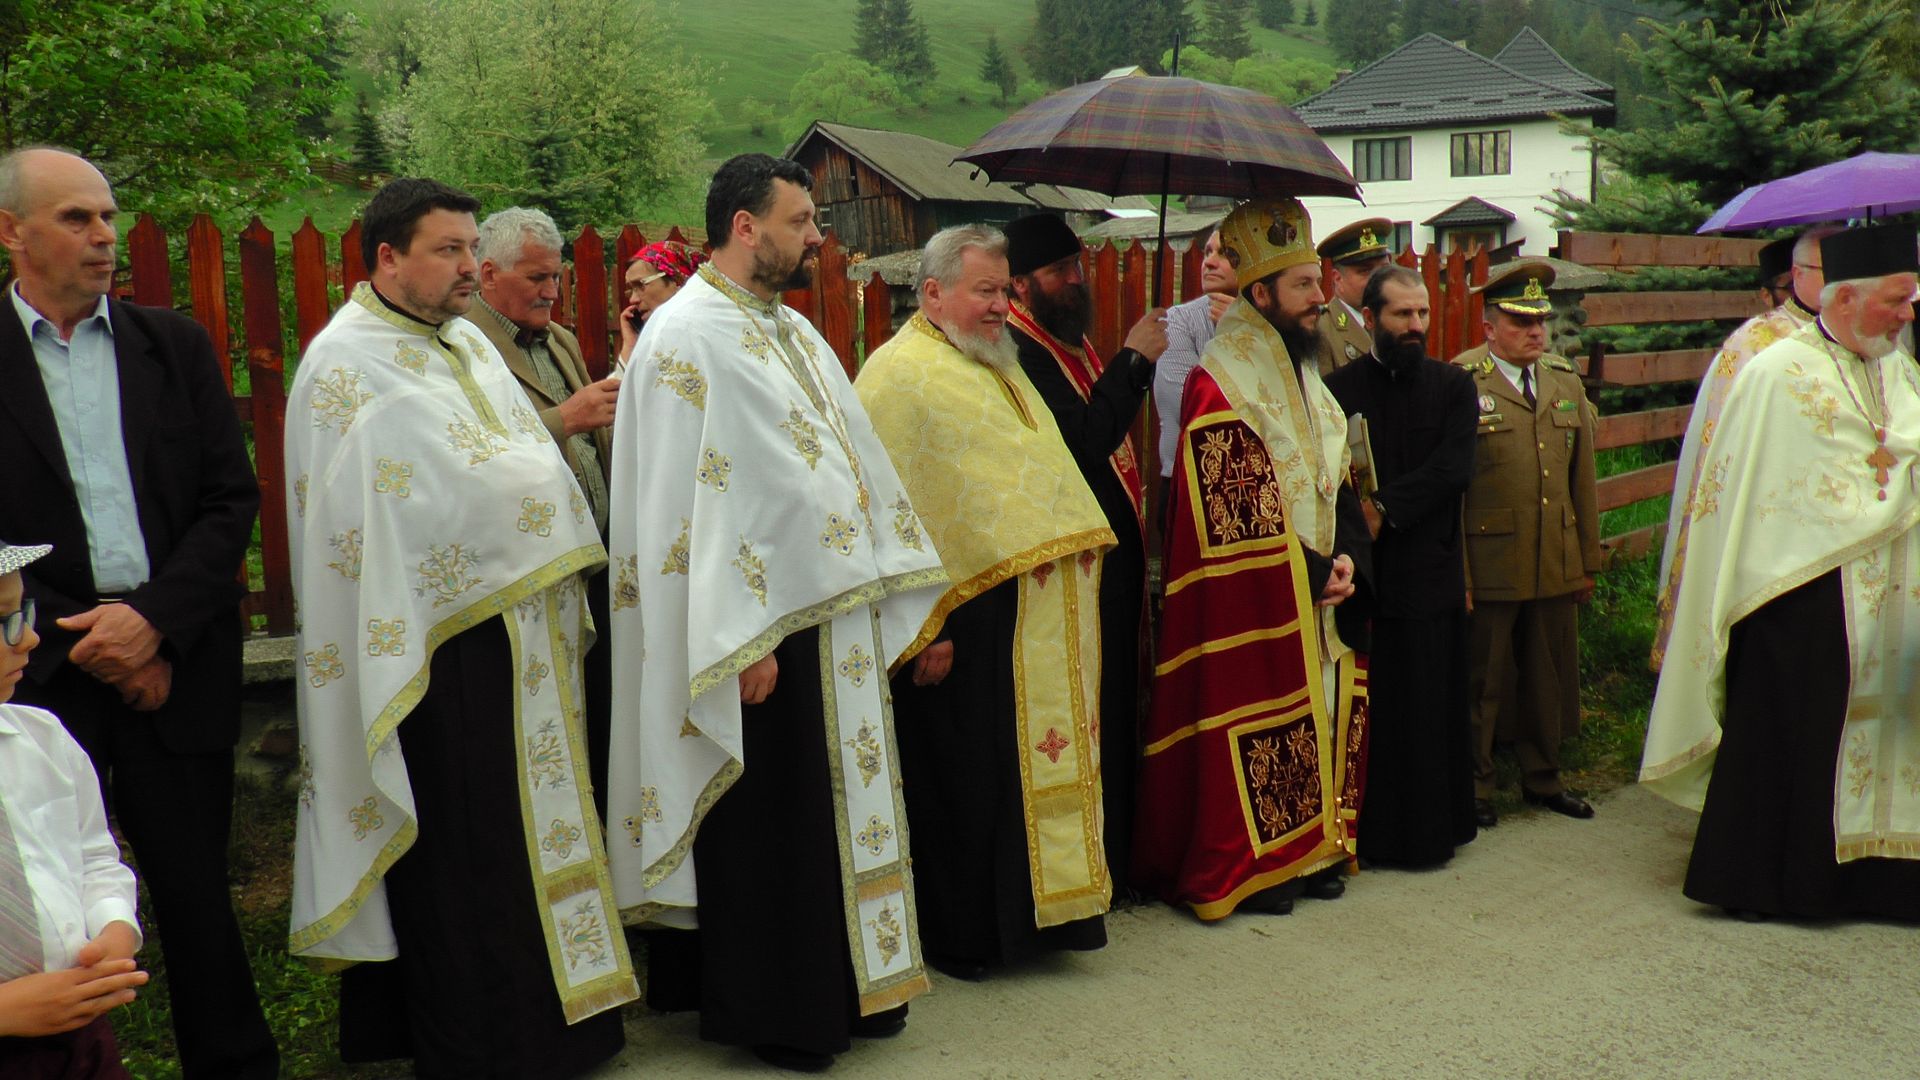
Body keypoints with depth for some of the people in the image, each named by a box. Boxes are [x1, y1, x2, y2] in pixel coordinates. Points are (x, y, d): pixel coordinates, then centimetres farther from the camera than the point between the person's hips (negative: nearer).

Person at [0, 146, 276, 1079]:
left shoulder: (176, 345, 8)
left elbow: (233, 497, 2)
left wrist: (154, 620, -9)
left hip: (176, 659, 1)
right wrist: (86, 641, -8)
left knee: (199, 894, 8)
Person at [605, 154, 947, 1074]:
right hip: (763, 624, -8)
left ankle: (844, 987, 29)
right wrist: (741, 643, -21)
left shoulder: (796, 334, 16)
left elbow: (864, 469, 16)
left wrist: (915, 607, 13)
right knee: (768, 828, 3)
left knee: (842, 813, 15)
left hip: (843, 619, 9)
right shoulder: (687, 337, -11)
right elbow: (692, 501, -17)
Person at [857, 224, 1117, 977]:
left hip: (1042, 614, 9)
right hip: (969, 613, -9)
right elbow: (889, 506, -17)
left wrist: (1078, 544, 14)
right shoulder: (900, 374, -10)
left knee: (1042, 761, 14)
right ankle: (961, 936, 14)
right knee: (966, 778, 0)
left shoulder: (999, 368, 19)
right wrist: (919, 621, -20)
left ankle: (1030, 910, 27)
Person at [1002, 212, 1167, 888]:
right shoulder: (1019, 351, -15)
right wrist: (1134, 360, -20)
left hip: (1114, 552, 10)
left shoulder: (1074, 341, 16)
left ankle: (1113, 852, 27)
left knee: (1116, 706, 15)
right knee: (1087, 715, -4)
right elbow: (1081, 442, -25)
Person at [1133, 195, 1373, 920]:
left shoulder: (1305, 377, 12)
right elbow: (1236, 518, -18)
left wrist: (1347, 558, -4)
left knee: (1323, 718, 12)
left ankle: (1310, 851, 25)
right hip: (1254, 604, -8)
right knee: (1255, 735, 0)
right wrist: (1311, 574, -14)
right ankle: (1244, 868, 13)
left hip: (1320, 591, 8)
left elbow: (1336, 484, 13)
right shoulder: (1218, 389, -15)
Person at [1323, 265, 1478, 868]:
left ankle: (1433, 828, 20)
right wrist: (1358, 517, -19)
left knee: (1432, 709, 6)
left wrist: (1385, 509, -16)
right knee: (1367, 710, 3)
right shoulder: (1338, 389, 4)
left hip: (1432, 571, 1)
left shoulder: (1453, 386, 6)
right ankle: (1369, 833, 15)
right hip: (1361, 571, -1)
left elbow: (1453, 468, -7)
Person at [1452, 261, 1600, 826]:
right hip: (1489, 567, -5)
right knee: (1482, 681, 6)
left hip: (1556, 567, 5)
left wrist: (1588, 561, 14)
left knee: (1549, 679, 15)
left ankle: (1543, 779, 32)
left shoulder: (1567, 383, 12)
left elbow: (1582, 480, 15)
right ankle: (1474, 787, 22)